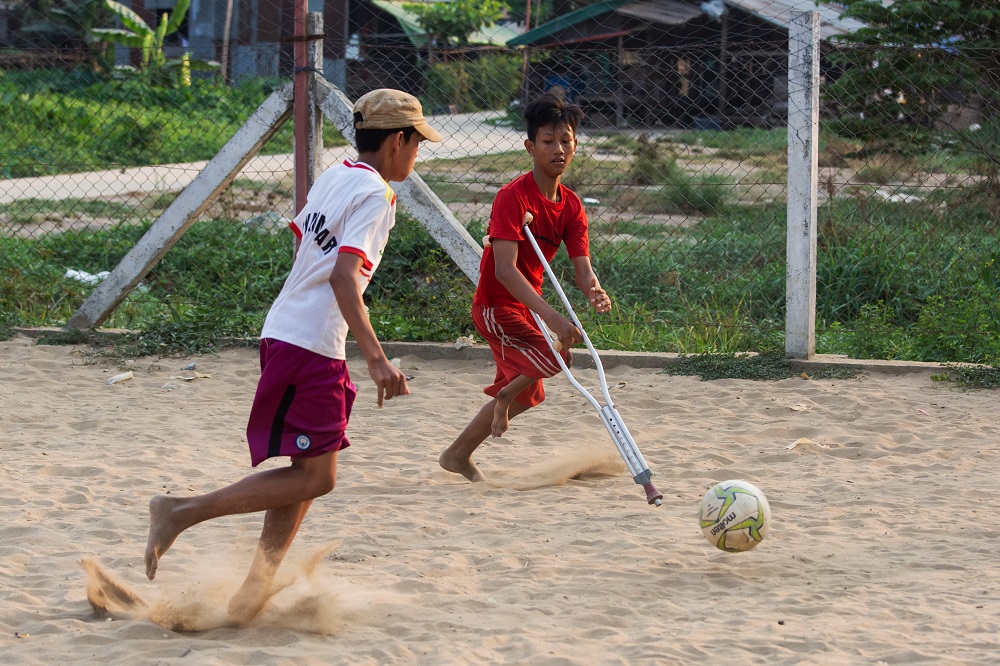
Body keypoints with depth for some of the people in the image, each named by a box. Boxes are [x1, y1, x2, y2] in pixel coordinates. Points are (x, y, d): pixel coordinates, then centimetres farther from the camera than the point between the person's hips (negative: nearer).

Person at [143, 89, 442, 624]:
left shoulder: (334, 176, 13)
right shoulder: (374, 195, -13)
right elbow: (344, 277, -24)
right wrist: (375, 359, -29)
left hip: (286, 334, 10)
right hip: (310, 347, -10)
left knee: (314, 473, 12)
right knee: (313, 476, -6)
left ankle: (257, 588, 11)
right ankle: (182, 513, -5)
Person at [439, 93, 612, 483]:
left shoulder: (571, 206, 2)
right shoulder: (513, 197, -22)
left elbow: (582, 267, -5)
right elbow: (504, 269, -31)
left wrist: (595, 291, -31)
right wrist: (551, 316, -42)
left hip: (525, 306, 9)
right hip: (496, 306, -9)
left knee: (526, 393, 20)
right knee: (554, 358, -29)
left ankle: (458, 455, 37)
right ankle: (504, 397, 3)